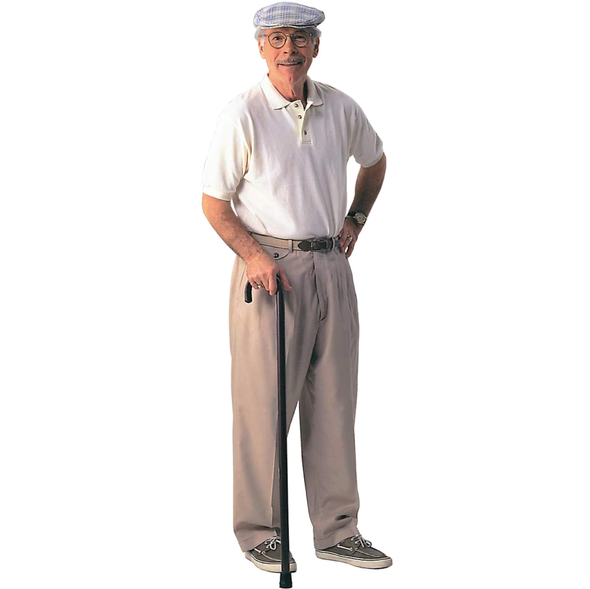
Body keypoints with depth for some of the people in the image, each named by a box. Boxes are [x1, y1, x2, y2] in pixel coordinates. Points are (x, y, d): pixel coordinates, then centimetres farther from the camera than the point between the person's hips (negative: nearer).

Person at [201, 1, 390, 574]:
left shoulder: (341, 109, 6)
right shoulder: (242, 115, -8)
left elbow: (374, 161, 26)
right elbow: (213, 203, -5)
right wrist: (253, 254, -17)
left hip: (330, 265, 5)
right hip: (269, 264, -5)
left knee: (334, 402, 9)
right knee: (263, 404, -2)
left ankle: (336, 530, 19)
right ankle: (259, 530, 13)